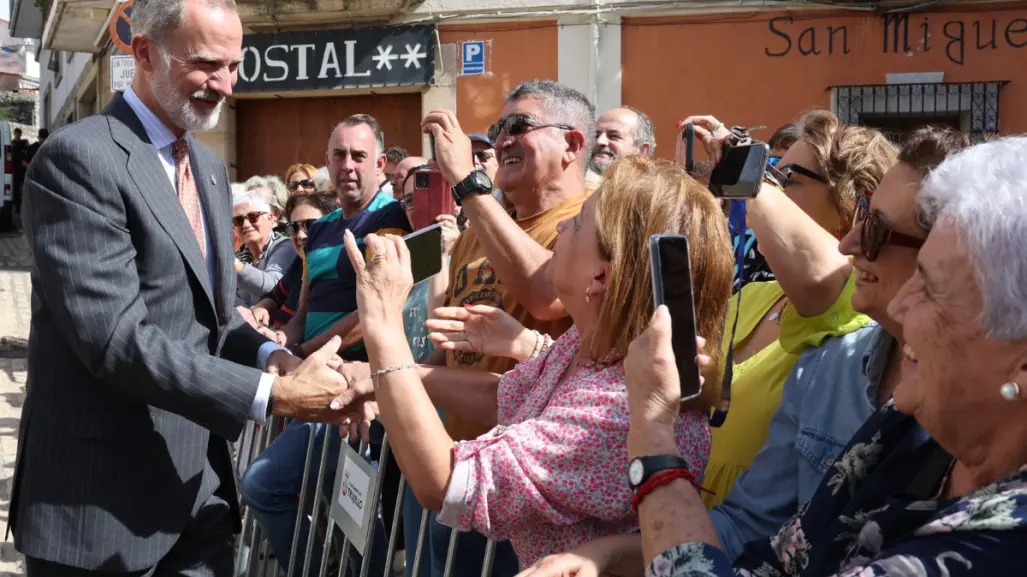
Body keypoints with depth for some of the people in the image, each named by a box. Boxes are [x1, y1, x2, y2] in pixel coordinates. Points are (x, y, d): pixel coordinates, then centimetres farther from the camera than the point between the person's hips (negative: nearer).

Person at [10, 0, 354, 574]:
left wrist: (269, 355, -4)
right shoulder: (79, 158, -15)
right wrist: (272, 394, -22)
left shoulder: (209, 167, 13)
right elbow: (116, 340, -22)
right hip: (104, 503, -7)